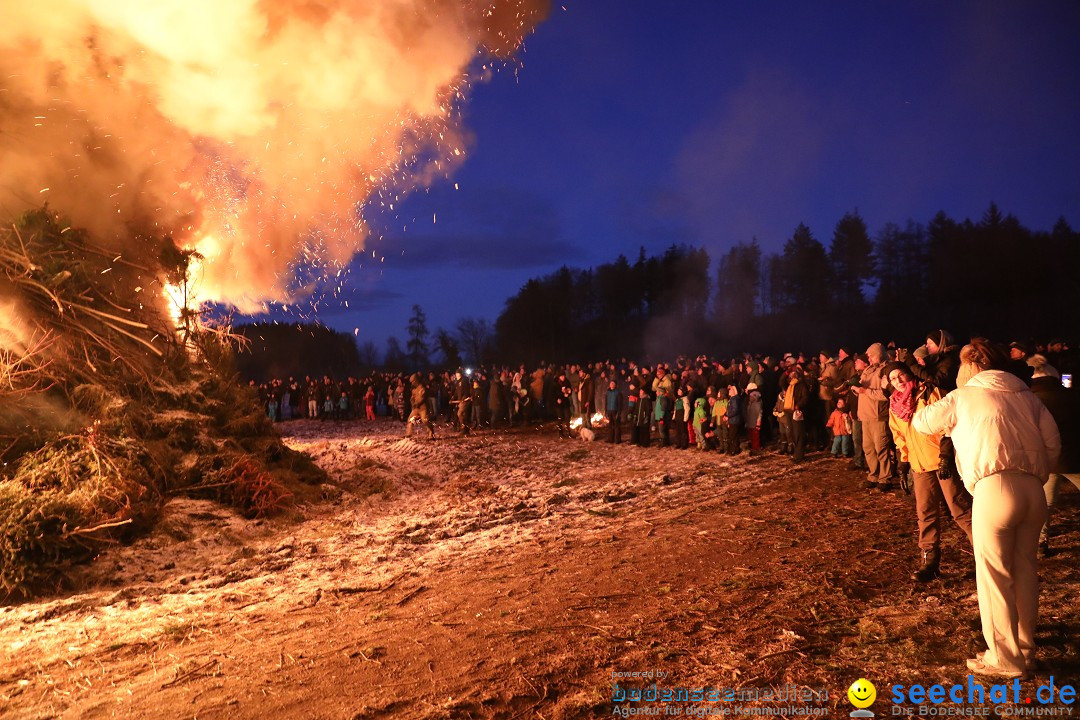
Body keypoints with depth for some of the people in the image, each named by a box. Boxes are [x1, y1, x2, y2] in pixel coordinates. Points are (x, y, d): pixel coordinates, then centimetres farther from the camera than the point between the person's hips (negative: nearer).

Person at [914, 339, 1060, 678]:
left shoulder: (962, 397, 8)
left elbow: (921, 422, 19)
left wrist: (948, 422, 41)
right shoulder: (1025, 394, 17)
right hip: (1033, 491, 5)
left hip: (994, 489, -5)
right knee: (1025, 571, 17)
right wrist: (1037, 474, 20)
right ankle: (1025, 648, 29)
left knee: (994, 576, 4)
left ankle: (1005, 659, 11)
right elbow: (1053, 442, 9)